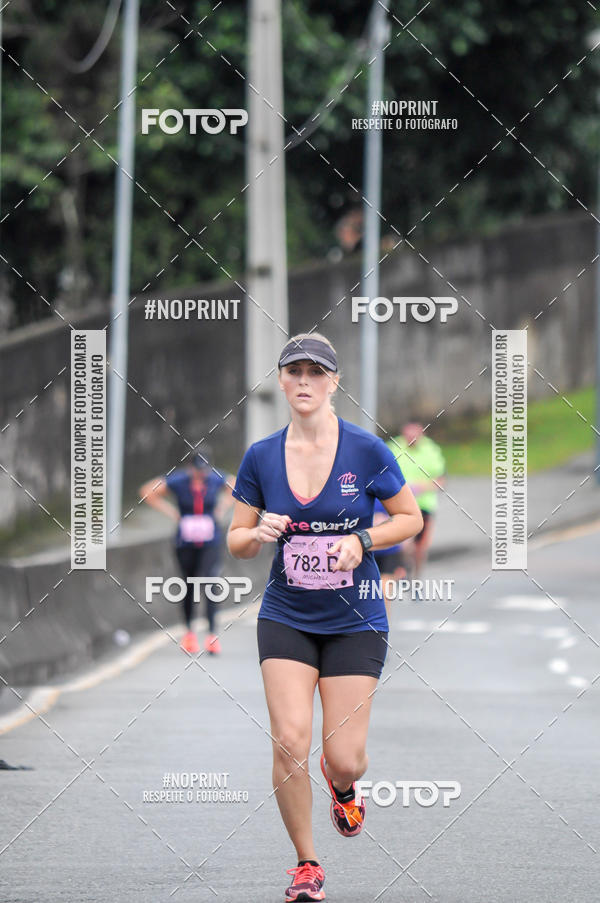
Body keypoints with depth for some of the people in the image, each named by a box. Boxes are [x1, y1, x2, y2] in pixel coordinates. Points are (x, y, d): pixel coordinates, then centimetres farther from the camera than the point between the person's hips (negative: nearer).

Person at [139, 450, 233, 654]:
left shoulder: (216, 479, -4)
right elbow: (147, 492, 2)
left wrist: (220, 510, 7)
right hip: (186, 543, 1)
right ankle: (189, 632, 28)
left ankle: (212, 635, -19)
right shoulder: (178, 481, -9)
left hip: (210, 541, -1)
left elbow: (235, 487, 18)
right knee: (189, 586, 10)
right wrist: (173, 513, -2)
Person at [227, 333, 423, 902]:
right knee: (290, 741, -14)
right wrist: (260, 533, -16)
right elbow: (236, 541, 7)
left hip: (355, 620, -1)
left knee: (344, 758, -4)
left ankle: (340, 785, 37)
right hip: (286, 617, 1)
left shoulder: (365, 450, -7)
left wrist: (362, 541, -14)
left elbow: (410, 518, 3)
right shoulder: (260, 457, -1)